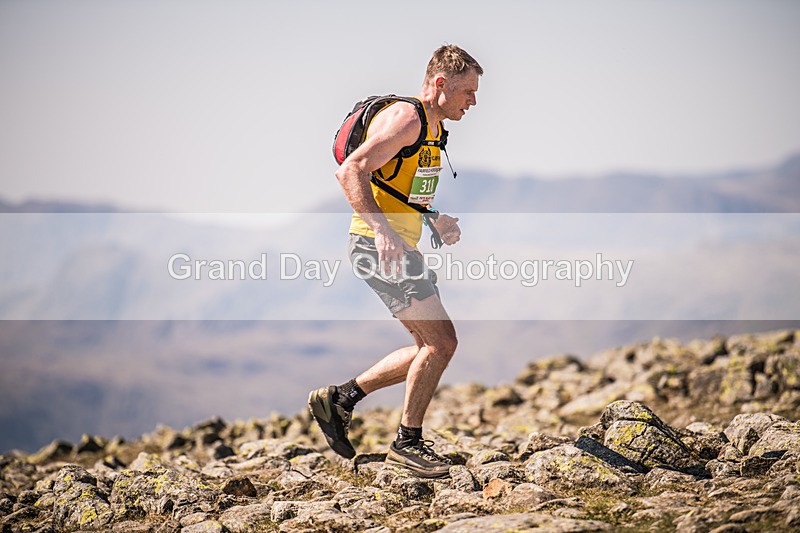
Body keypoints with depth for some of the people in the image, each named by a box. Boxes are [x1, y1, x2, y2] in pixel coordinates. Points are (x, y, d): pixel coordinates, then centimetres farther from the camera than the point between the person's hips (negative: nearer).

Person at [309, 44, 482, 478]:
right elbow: (350, 171, -24)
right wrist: (381, 229, -33)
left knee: (429, 347, 11)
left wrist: (439, 222, 12)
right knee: (441, 341, -13)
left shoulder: (434, 127, 18)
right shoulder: (405, 118, -14)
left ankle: (340, 398, 19)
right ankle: (408, 442, 0)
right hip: (379, 246, -10)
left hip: (402, 247, 10)